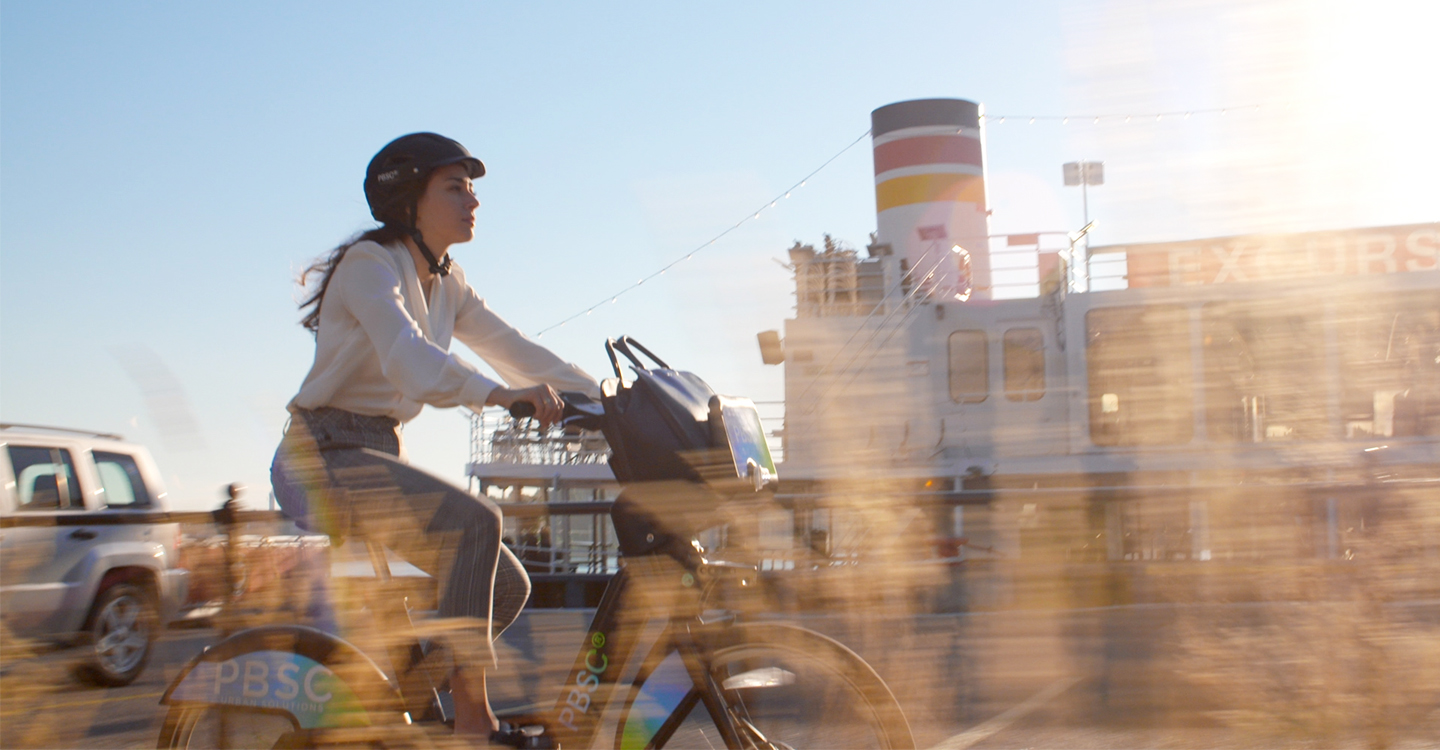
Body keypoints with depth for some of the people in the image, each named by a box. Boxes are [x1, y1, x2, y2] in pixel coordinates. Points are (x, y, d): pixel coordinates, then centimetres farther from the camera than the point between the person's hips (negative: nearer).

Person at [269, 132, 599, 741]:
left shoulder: (446, 283, 14)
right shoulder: (369, 263, -12)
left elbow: (511, 348, 9)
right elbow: (405, 353, -31)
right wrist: (495, 393, -46)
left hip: (382, 456, 9)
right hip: (323, 457, -9)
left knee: (507, 585, 1)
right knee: (473, 520, -29)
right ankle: (471, 718, -25)